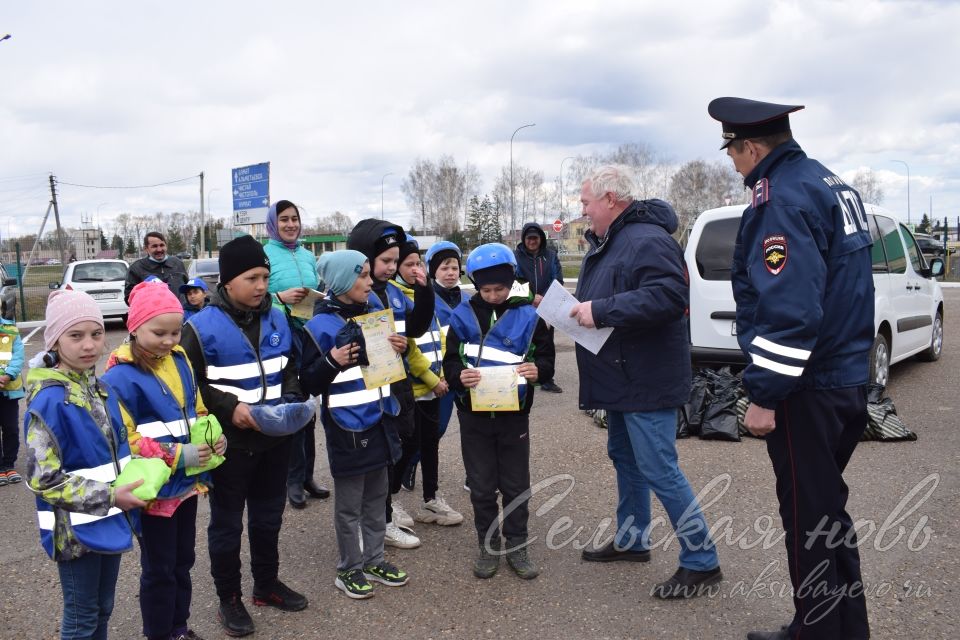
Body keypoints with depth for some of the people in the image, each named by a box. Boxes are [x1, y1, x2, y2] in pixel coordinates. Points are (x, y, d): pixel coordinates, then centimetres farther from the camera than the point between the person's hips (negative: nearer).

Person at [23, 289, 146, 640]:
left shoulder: (101, 390, 3)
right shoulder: (48, 401, -20)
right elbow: (44, 480, -20)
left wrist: (131, 487, 2)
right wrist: (109, 496, -21)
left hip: (109, 520, 7)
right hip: (76, 528, -7)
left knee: (102, 610, 21)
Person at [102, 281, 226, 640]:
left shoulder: (180, 360, 2)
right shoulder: (120, 377, -18)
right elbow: (121, 440, -19)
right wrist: (178, 456, -23)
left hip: (187, 481, 6)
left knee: (182, 561, 20)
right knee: (158, 569, 9)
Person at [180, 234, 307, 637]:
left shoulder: (277, 320, 3)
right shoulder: (202, 327, -14)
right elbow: (190, 385, -11)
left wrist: (290, 401, -6)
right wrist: (230, 407, -22)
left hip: (275, 440, 5)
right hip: (230, 443, -5)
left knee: (269, 517, 19)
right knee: (227, 523, 10)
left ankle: (267, 586, 37)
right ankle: (228, 599, 27)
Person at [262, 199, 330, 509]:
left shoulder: (308, 255, 10)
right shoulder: (264, 255, -7)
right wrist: (280, 298, -24)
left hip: (311, 336, 6)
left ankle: (306, 475, 24)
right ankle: (294, 479, 15)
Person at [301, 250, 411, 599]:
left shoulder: (371, 315, 7)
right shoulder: (321, 327, -13)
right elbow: (309, 383, -13)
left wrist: (398, 349, -1)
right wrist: (332, 362, -29)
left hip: (378, 419, 7)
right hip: (346, 426, -6)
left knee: (377, 495, 16)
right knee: (349, 503, 7)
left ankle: (373, 560, 31)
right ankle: (349, 569, 23)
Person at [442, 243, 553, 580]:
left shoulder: (528, 316, -4)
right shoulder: (463, 315, -3)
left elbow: (547, 358, 1)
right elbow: (450, 362, -1)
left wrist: (537, 369, -22)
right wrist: (459, 376, -23)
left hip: (514, 414, 0)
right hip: (474, 415, 1)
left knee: (516, 485, 10)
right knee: (481, 486, 11)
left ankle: (516, 545, 26)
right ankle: (488, 546, 27)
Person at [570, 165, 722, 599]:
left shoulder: (648, 241, -20)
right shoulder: (606, 243, 14)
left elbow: (669, 296, -33)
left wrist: (601, 310, -30)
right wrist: (576, 307, 5)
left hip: (646, 382, -11)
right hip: (620, 380, 11)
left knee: (659, 471, -7)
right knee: (625, 459, 20)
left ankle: (701, 562, 6)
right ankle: (631, 540, 35)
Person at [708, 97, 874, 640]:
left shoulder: (784, 198, -19)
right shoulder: (832, 183, 13)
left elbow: (787, 310, -27)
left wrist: (764, 395, -22)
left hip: (808, 389, -10)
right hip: (848, 377, 10)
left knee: (808, 518, 4)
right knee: (827, 508, 21)